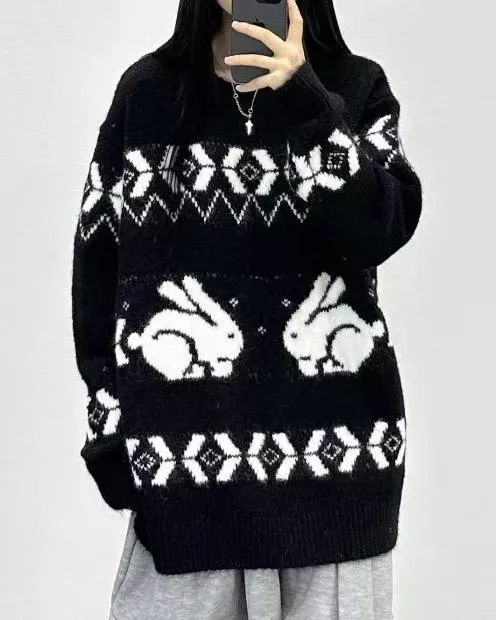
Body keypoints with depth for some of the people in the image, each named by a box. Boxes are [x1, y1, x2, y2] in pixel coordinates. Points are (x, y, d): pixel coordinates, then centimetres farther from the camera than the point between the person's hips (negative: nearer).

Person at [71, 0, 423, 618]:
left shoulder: (359, 87, 5)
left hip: (337, 443, 0)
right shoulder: (145, 89, 6)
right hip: (184, 440, 0)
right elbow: (97, 258, 7)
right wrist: (108, 421, 3)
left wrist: (303, 101, -20)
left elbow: (384, 230, -10)